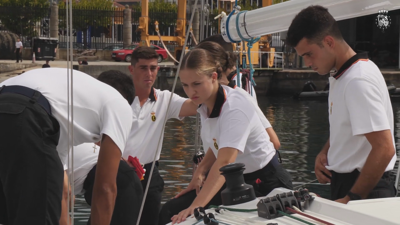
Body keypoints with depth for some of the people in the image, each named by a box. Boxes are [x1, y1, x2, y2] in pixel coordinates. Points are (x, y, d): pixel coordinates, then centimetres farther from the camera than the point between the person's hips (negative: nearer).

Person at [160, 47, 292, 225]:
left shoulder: (234, 108, -27)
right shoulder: (206, 105, -2)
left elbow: (224, 162, -39)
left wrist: (196, 206, -50)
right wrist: (199, 174, -7)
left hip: (264, 184, -8)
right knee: (172, 210, -4)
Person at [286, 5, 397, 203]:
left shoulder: (358, 81, -20)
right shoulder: (340, 77, 10)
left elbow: (384, 148, -25)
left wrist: (352, 199, -21)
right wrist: (325, 152, 6)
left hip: (364, 189, -9)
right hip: (344, 182, 9)